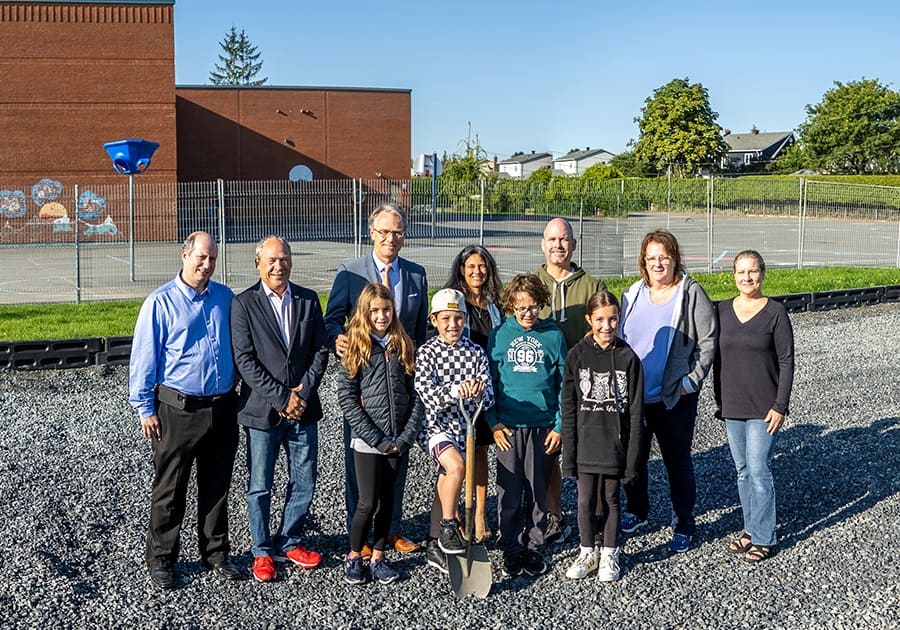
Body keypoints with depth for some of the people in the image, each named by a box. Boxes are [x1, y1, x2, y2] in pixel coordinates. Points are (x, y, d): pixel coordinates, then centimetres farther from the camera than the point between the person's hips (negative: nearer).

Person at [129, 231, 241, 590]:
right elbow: (143, 358, -4)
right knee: (169, 490, 5)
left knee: (217, 488, 13)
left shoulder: (226, 298, 6)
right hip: (177, 410, -4)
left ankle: (215, 553, 26)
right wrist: (145, 409, -5)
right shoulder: (160, 302, -6)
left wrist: (239, 396, 12)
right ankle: (160, 560, 18)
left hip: (222, 409, 4)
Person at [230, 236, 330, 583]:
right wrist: (281, 398, -15)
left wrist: (303, 392, -8)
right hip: (262, 410, -3)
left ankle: (289, 543, 30)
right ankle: (263, 552, 23)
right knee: (259, 487, 6)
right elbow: (244, 360, -11)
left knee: (304, 483, 11)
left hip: (303, 409, 3)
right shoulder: (244, 304, -5)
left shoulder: (308, 300, 6)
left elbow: (320, 350, 5)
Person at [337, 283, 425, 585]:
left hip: (399, 442, 3)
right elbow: (346, 398, -9)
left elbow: (416, 395, 4)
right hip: (367, 442, -3)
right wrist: (377, 439, -13)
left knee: (387, 500, 11)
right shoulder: (356, 347, -4)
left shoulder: (403, 346, 5)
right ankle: (353, 557, 16)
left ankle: (378, 556, 24)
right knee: (368, 503, -2)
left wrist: (407, 436, -8)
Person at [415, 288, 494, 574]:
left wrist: (479, 393, -27)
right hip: (434, 425, -4)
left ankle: (434, 546, 27)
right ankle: (449, 527, -11)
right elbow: (426, 393, -19)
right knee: (456, 465, -29)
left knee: (445, 485, 13)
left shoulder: (476, 352, 4)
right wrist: (455, 390, -36)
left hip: (463, 427, 4)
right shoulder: (426, 352, -5)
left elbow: (489, 397, -3)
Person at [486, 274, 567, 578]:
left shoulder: (553, 335, 1)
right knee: (509, 491, 4)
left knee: (538, 491, 8)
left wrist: (560, 426, -2)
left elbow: (564, 384, 3)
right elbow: (489, 381, 5)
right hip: (508, 427, 0)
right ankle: (511, 549, 17)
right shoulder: (499, 335, 1)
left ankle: (533, 546, 22)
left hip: (544, 426, 0)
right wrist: (493, 422, -4)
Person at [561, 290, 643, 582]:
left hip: (615, 443, -1)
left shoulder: (627, 357, -4)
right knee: (586, 500, 7)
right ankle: (588, 552, 25)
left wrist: (632, 454, -6)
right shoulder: (578, 355, -3)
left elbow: (635, 410, -3)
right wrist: (569, 452, -4)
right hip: (586, 443, 1)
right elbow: (568, 407, -1)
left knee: (610, 499, 10)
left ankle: (609, 554, 25)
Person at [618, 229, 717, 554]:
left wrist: (691, 382, -12)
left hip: (674, 399, -5)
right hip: (632, 396, 5)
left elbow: (708, 342, -7)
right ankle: (636, 511, 35)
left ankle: (683, 526, 18)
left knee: (678, 461, 5)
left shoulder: (691, 294, -6)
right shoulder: (632, 295, 8)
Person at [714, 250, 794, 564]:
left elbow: (786, 362, -6)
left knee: (759, 470, -5)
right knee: (742, 470, 12)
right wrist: (719, 401, 10)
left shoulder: (775, 312, -6)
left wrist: (780, 406, -11)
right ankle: (751, 529, 24)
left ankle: (764, 538, 6)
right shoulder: (723, 311, 5)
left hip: (764, 408, -4)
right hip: (733, 407, 5)